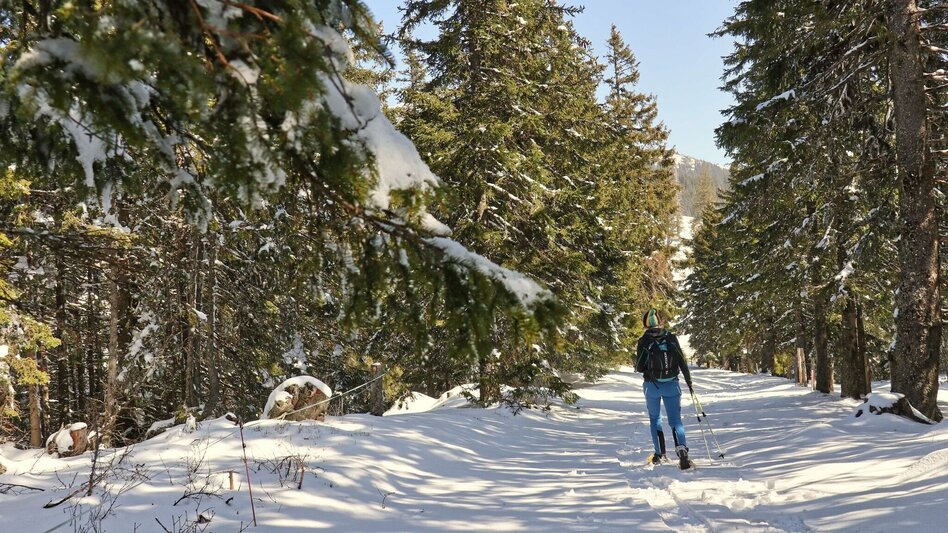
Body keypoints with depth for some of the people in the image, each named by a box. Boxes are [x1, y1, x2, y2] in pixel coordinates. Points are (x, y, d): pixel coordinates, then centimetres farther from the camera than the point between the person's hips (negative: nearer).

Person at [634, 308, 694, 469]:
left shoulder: (644, 341, -7)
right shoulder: (671, 338, -3)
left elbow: (639, 368, -4)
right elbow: (682, 361, -2)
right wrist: (688, 380, 9)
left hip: (652, 385, -1)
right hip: (671, 385, 1)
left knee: (655, 419, 18)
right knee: (675, 420, 4)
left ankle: (660, 454, 17)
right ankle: (682, 452, -17)